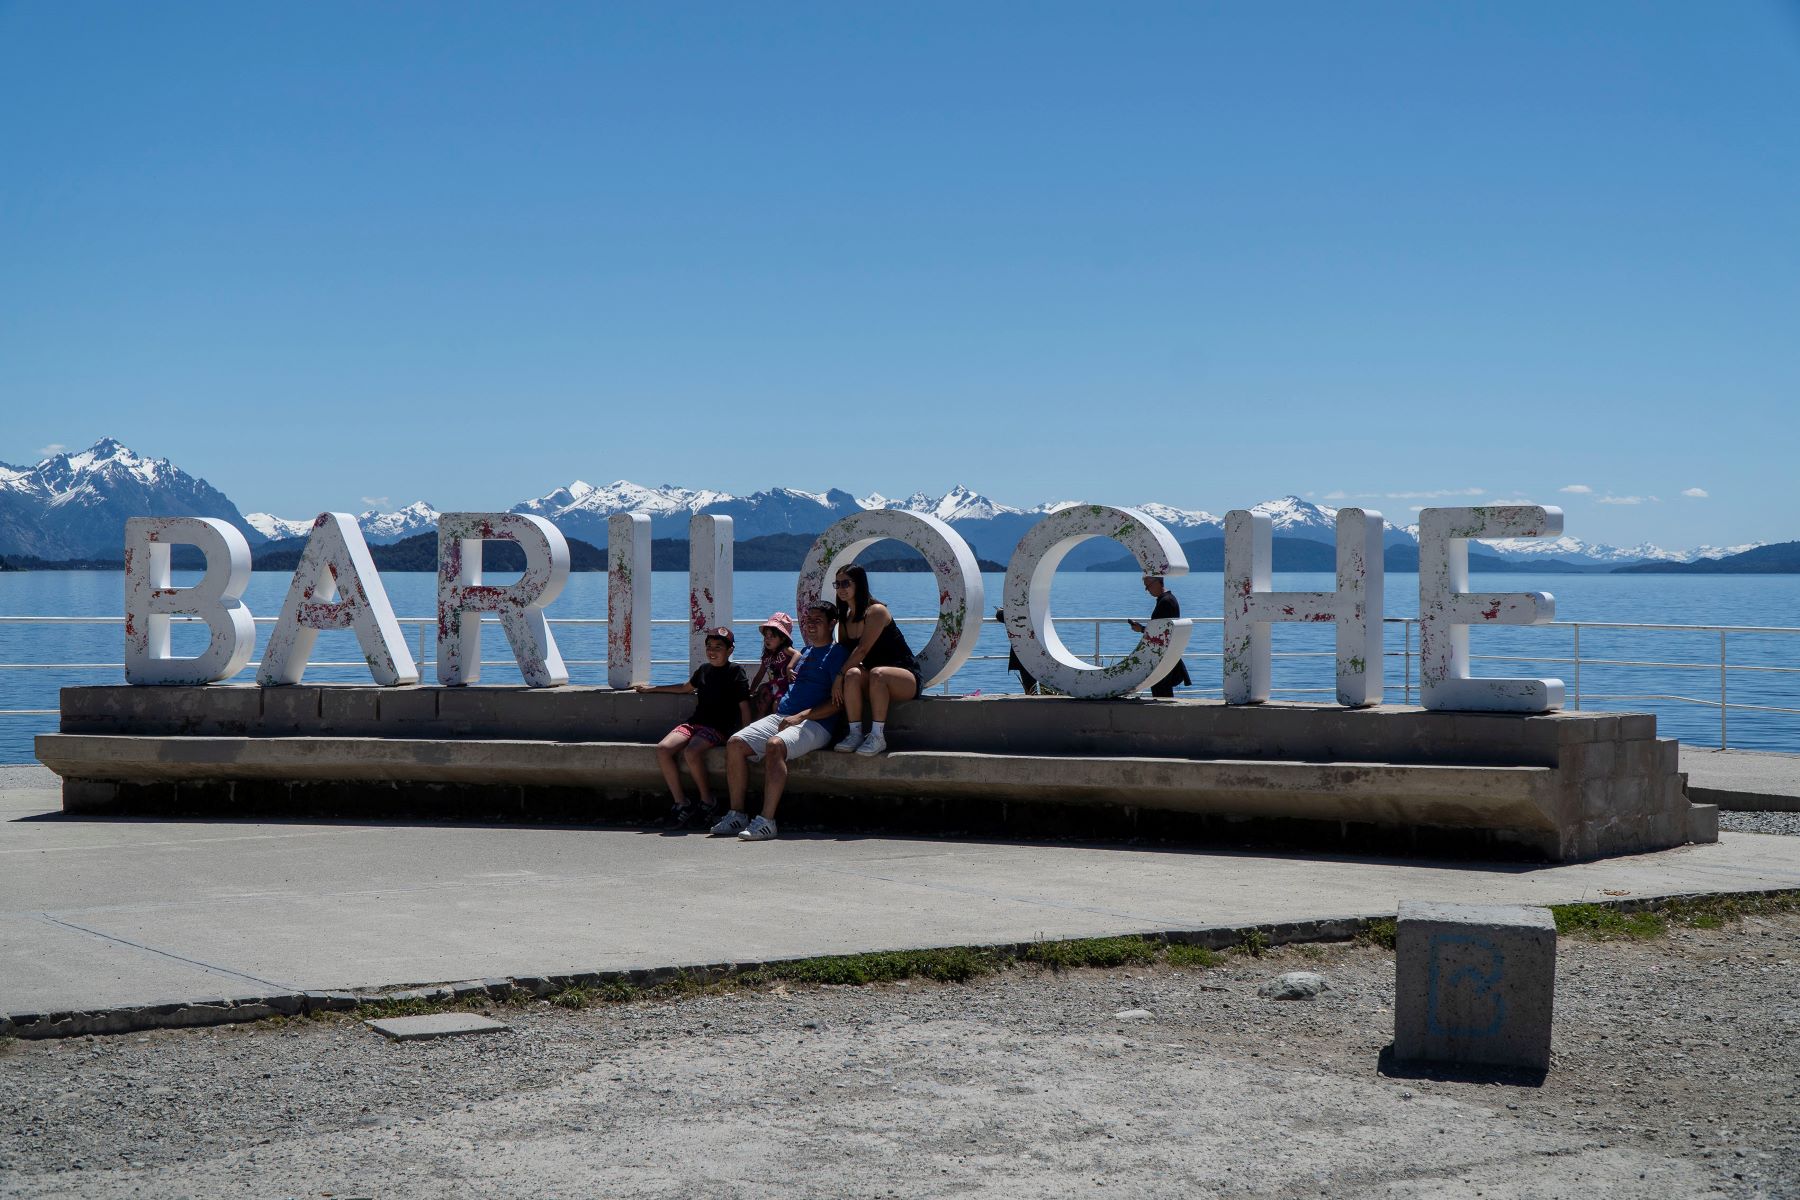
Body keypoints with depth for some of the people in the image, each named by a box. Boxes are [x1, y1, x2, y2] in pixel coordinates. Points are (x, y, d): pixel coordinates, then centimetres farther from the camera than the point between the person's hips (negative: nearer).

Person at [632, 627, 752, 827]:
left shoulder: (735, 672, 0)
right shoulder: (704, 670, 18)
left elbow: (744, 706, -3)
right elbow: (685, 687, 37)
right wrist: (651, 688, 42)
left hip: (719, 728, -6)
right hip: (694, 722, 6)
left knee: (691, 751, -35)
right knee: (663, 749, -20)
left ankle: (706, 801, -16)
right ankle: (680, 803, -16)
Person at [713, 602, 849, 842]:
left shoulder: (836, 653, 1)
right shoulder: (804, 653, 26)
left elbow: (838, 702, -10)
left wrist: (800, 716, -16)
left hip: (815, 723, -8)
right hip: (780, 717, 8)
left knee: (775, 745, -37)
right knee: (735, 743, -11)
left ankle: (767, 821, -39)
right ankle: (737, 814, -10)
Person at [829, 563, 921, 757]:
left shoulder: (876, 611, -12)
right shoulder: (845, 619, 11)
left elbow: (862, 650, -21)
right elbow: (841, 655, 10)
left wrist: (839, 677, -24)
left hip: (906, 679, -5)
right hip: (875, 684, 5)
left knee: (877, 673, -39)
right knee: (853, 674, -28)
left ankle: (878, 736, -32)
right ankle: (855, 734, -28)